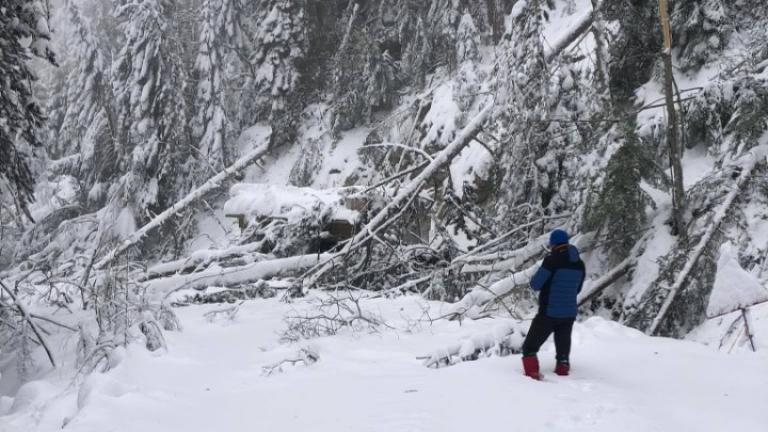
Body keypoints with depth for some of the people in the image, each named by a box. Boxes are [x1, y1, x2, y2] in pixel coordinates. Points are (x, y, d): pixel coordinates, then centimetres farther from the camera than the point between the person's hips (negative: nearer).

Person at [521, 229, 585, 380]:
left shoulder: (553, 260, -15)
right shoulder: (580, 264, 5)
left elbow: (535, 284, -14)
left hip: (549, 313, -6)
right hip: (569, 313, 6)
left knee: (530, 346, 3)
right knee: (563, 347, 20)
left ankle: (532, 373, -10)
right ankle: (563, 371, 25)